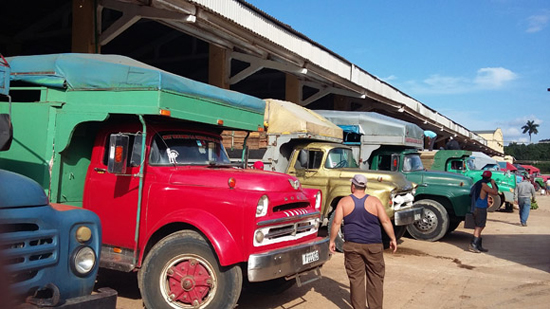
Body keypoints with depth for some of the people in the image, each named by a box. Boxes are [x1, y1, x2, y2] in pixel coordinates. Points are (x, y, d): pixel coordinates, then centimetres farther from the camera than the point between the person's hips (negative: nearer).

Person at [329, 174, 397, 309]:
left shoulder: (344, 202, 0)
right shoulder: (374, 201, 0)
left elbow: (336, 222, -5)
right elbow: (385, 221, -4)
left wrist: (332, 240, 3)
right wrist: (393, 239, 4)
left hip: (352, 246, 0)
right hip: (373, 245, 0)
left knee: (356, 278, 7)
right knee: (375, 277, 12)